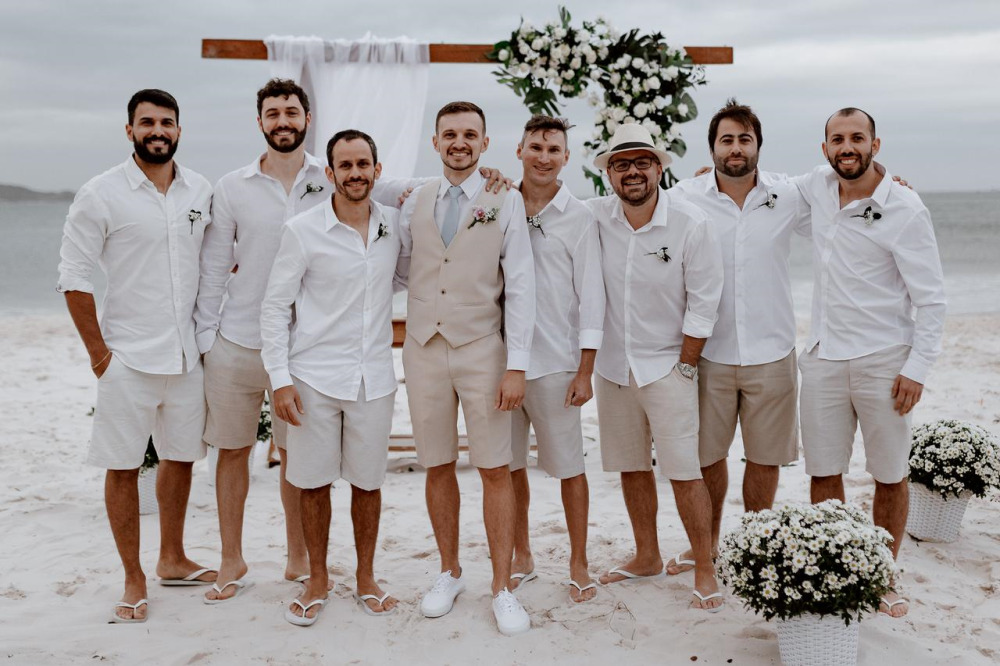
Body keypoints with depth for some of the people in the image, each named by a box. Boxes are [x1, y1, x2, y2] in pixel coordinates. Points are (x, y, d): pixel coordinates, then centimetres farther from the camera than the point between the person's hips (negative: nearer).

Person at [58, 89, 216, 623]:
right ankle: (134, 580, 16)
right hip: (128, 356, -4)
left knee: (181, 456, 15)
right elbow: (74, 276, -7)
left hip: (187, 354, 5)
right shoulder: (101, 194, -8)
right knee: (123, 466, 2)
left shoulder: (200, 191, 5)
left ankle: (172, 560, 33)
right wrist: (97, 351, -9)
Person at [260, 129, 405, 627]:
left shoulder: (396, 224, 3)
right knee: (314, 482, 8)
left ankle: (366, 578, 28)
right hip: (315, 377, -2)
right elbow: (275, 306, -3)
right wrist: (280, 379, -9)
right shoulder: (302, 230, -7)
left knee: (367, 481, 12)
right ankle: (317, 582, 25)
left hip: (374, 378, 2)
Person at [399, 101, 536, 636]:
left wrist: (516, 365, -11)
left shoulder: (505, 201, -2)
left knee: (495, 470, 0)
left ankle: (501, 589, 12)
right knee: (438, 467, 10)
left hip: (481, 350, -3)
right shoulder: (415, 203, 8)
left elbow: (520, 286, -6)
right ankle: (450, 573, 27)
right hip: (424, 349, 3)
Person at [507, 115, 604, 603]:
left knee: (568, 466, 4)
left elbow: (591, 296, -2)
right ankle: (521, 558, 27)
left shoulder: (579, 218, 0)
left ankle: (579, 566, 18)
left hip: (554, 362, -3)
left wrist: (585, 371, -6)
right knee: (508, 465, 11)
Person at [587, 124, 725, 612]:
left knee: (684, 472, -5)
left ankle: (705, 571, 8)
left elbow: (704, 304, -7)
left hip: (668, 367, -4)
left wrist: (683, 367, -6)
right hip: (613, 366, 4)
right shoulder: (594, 217, -3)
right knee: (631, 467, 13)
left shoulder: (691, 225, -12)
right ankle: (647, 557, 29)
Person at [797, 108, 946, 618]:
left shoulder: (904, 209, -11)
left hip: (883, 362, -4)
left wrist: (918, 368, -14)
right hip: (824, 358, 4)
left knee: (890, 477, 8)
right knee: (823, 474, 7)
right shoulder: (818, 185, 4)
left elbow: (931, 296, -9)